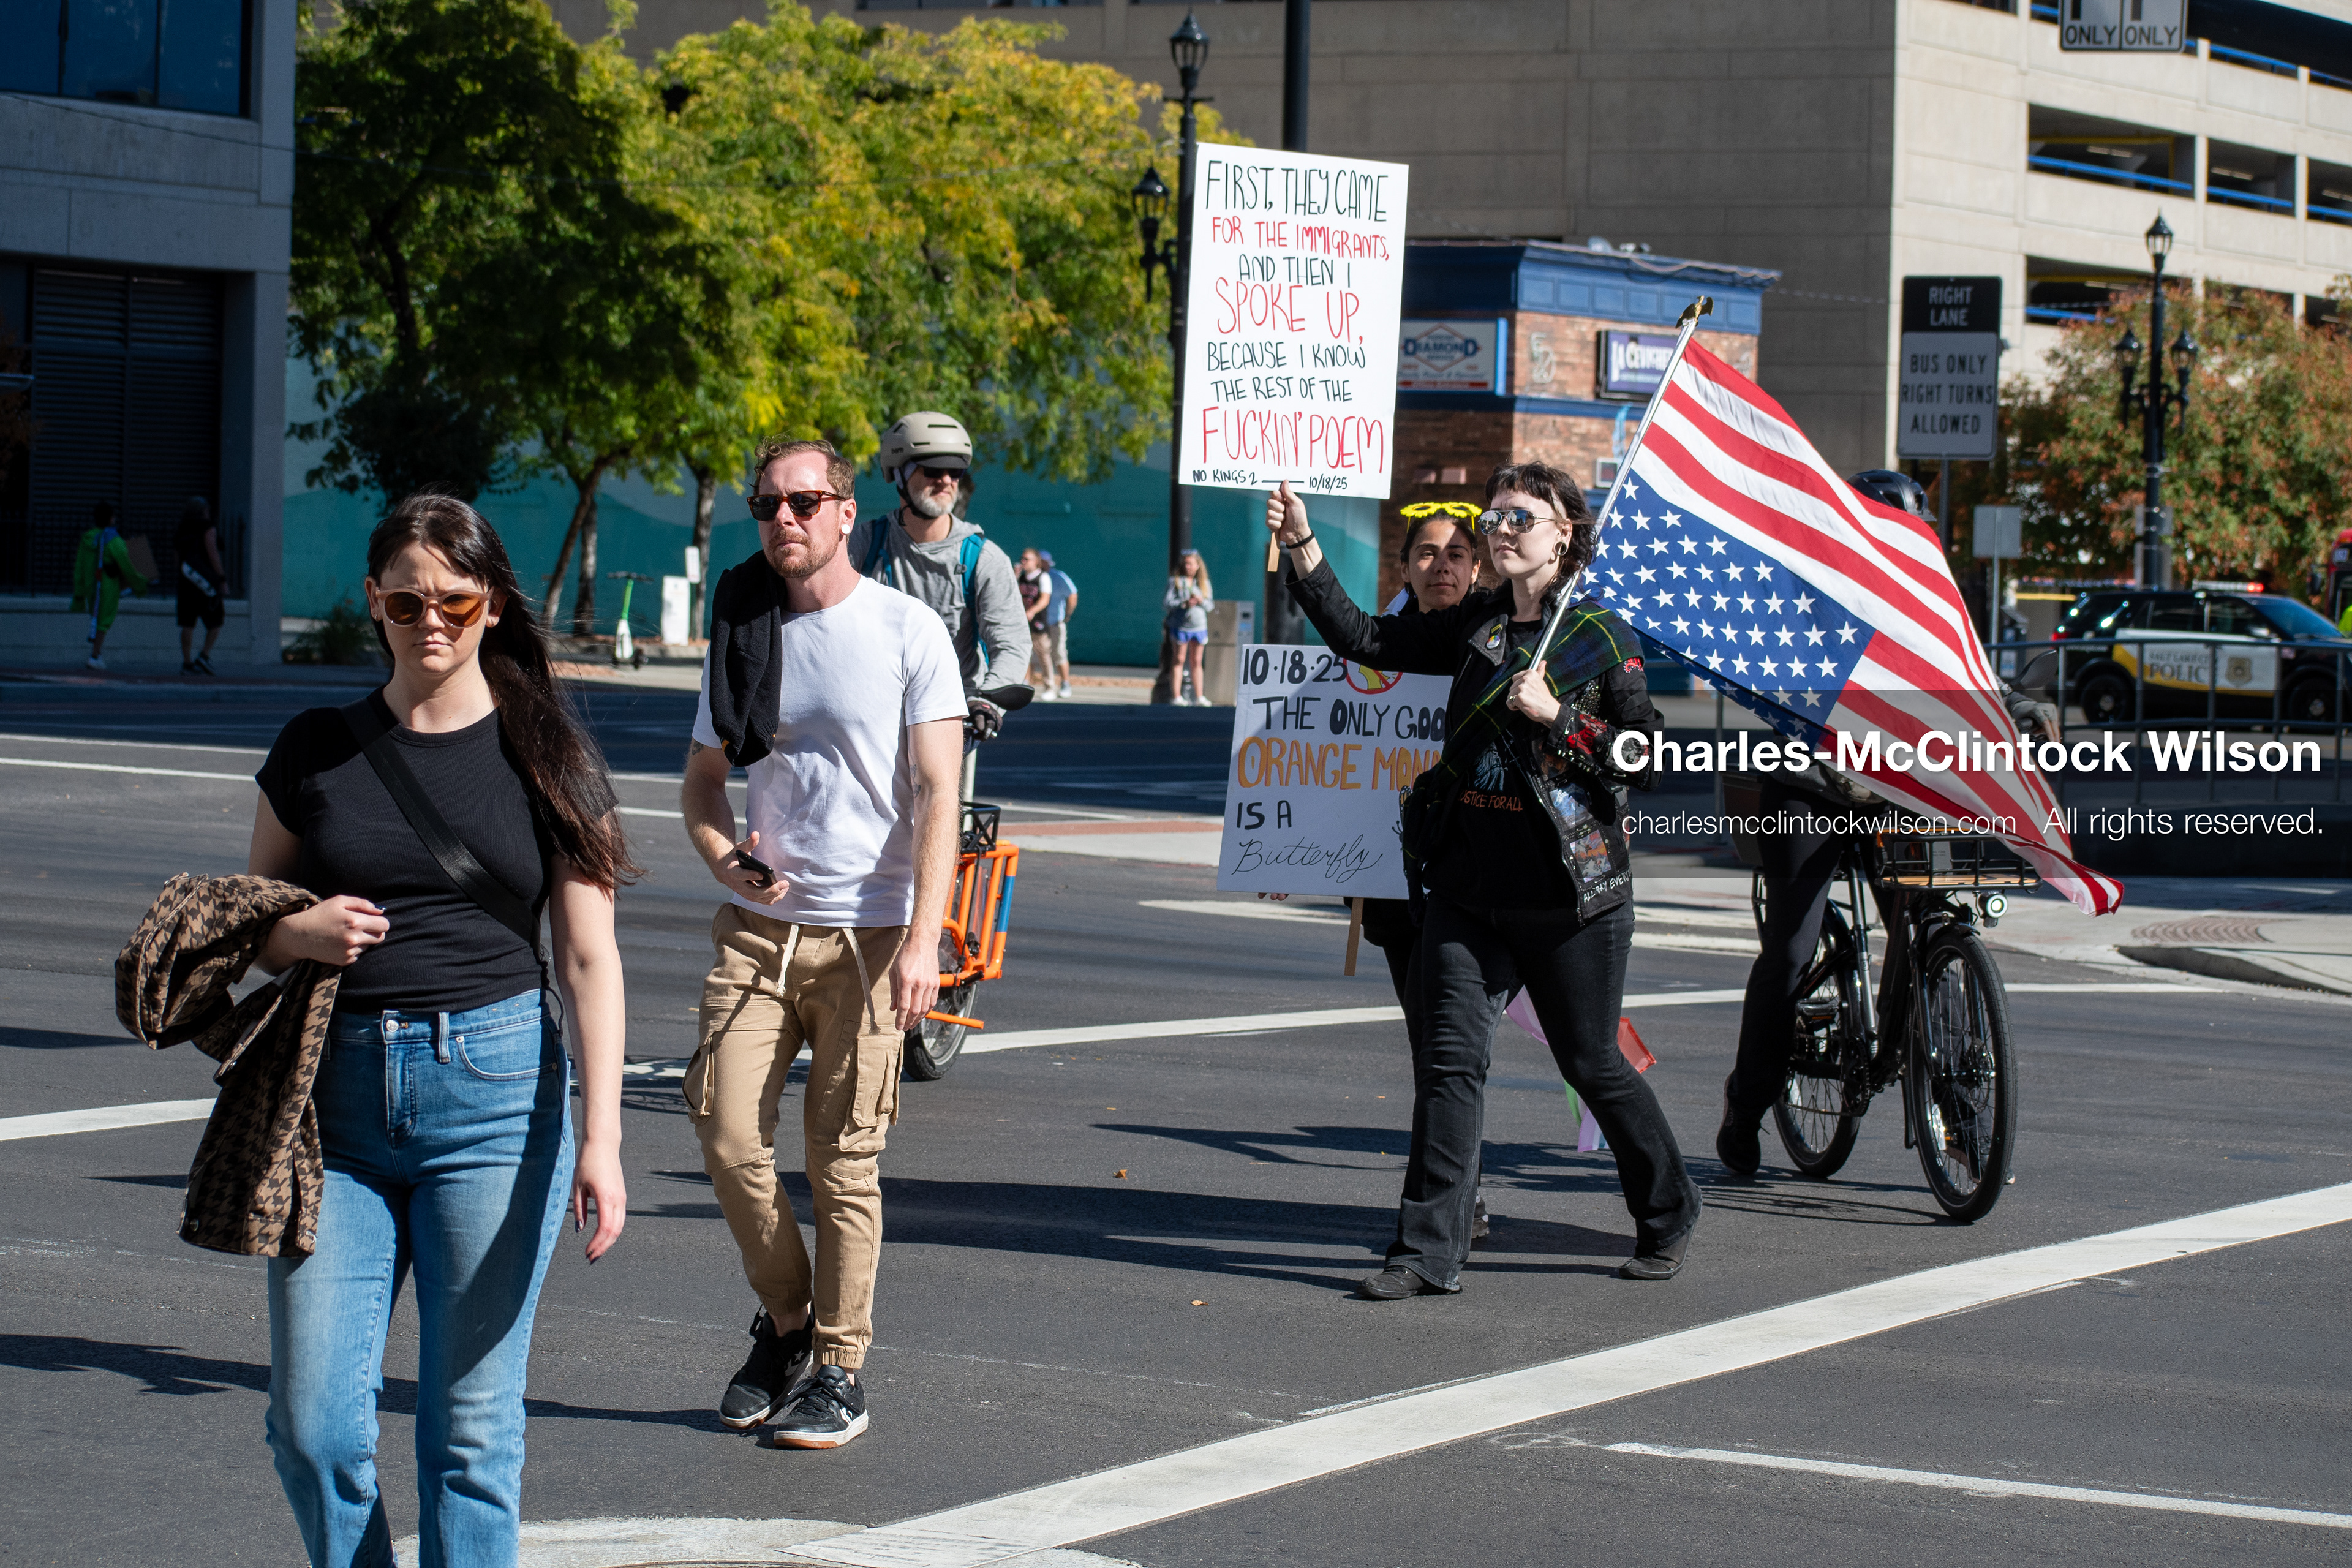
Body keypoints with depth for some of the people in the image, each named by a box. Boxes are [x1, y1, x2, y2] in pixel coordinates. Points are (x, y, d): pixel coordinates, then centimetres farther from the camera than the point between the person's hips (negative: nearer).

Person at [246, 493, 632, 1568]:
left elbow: (588, 956, 1)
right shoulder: (315, 751, 9)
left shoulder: (544, 757, 4)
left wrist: (600, 1136, -9)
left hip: (495, 1085, -2)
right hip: (336, 1092, 2)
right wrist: (298, 935, -8)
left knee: (471, 1425, 0)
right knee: (313, 1425, -2)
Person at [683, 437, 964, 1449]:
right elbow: (703, 780, 18)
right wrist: (724, 858, -4)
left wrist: (923, 941, -16)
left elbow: (937, 795, -7)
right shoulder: (742, 634, 10)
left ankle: (839, 1369, 9)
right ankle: (784, 1323, 18)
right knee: (727, 1137, -4)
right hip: (758, 927, 4)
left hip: (866, 935, -3)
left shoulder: (907, 633, -2)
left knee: (842, 1159, -1)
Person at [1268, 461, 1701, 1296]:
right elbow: (1363, 639, 7)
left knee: (1592, 1064, 8)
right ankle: (1430, 1251, -3)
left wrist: (1555, 717, -16)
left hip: (1567, 894, -4)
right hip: (1466, 886, 4)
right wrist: (1303, 551, -3)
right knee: (1448, 1057, -5)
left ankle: (1668, 1213, 29)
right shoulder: (1473, 626, 9)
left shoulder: (1602, 638, -3)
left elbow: (1645, 759, -6)